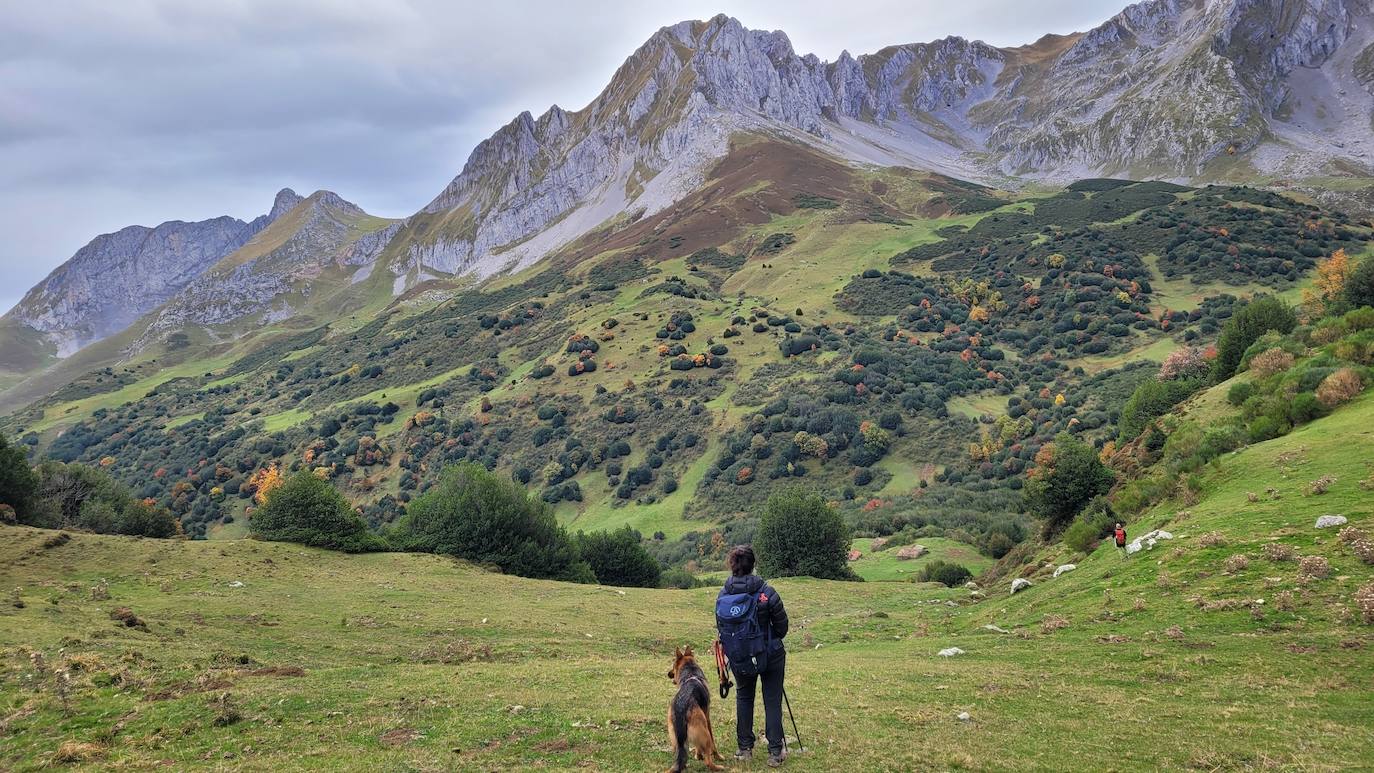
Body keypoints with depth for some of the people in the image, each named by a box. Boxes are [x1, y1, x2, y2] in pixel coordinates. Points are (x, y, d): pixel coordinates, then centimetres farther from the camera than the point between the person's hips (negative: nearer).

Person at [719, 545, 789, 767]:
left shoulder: (724, 595, -10)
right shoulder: (766, 593, -19)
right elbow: (782, 625, -9)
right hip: (771, 655, -3)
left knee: (744, 698, 21)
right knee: (772, 701, 8)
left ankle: (745, 748, 25)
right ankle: (775, 752, 9)